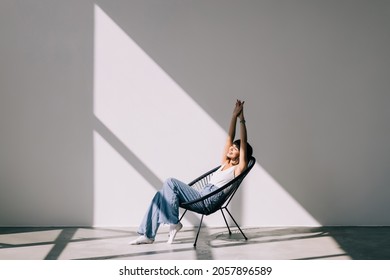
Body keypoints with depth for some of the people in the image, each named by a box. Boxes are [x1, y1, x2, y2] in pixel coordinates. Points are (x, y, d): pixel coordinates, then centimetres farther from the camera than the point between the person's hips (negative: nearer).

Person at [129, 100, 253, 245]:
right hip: (202, 196, 8)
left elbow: (243, 143, -6)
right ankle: (147, 235, -8)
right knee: (162, 194, -9)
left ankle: (174, 222, -14)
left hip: (208, 201, -8)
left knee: (170, 183, -19)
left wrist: (241, 119, -6)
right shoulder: (225, 163, 23)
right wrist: (234, 116, 17)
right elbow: (229, 138, 21)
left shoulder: (239, 168, 3)